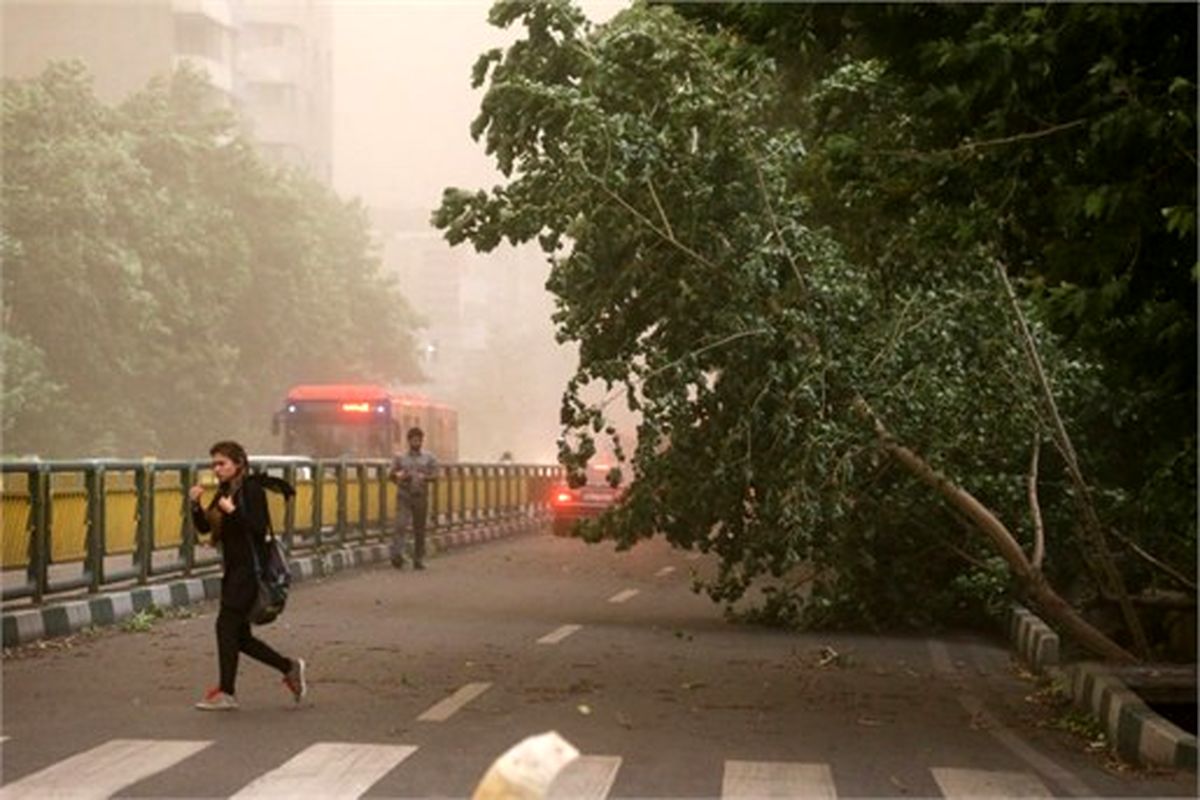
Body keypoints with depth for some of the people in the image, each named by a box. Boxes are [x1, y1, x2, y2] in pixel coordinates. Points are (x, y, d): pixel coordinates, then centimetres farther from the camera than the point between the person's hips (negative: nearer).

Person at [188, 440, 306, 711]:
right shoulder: (224, 492, 14)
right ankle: (289, 668, 21)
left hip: (250, 569, -9)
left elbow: (260, 526, -18)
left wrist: (233, 511, -25)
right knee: (238, 635, 9)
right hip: (233, 569, 9)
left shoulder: (252, 488, -10)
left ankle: (227, 692, -5)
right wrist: (196, 505, -3)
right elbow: (204, 527, 13)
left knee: (227, 624, -11)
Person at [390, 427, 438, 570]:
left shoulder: (429, 458, 10)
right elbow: (392, 475, 13)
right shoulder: (400, 458, 11)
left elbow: (434, 475, 4)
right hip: (404, 497, -1)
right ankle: (397, 554, -26)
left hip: (421, 497, 1)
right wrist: (399, 477, -9)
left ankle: (418, 560, 10)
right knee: (401, 525, -17)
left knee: (420, 530, 4)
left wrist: (425, 477, -16)